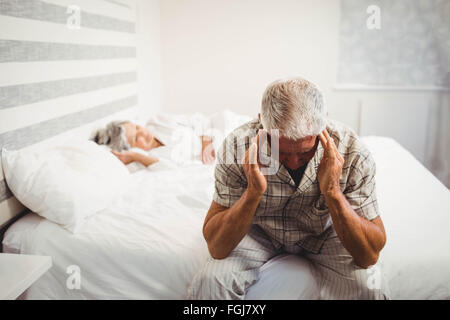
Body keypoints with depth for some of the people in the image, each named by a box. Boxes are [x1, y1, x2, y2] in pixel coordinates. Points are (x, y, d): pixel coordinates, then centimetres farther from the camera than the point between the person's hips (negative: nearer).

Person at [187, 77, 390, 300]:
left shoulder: (352, 153, -27)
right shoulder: (237, 147, -28)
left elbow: (370, 256, -25)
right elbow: (216, 247, -26)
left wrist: (333, 192, -39)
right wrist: (253, 192, -41)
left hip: (324, 233, 2)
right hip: (260, 231, -1)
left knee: (367, 287, -24)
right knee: (209, 281, -25)